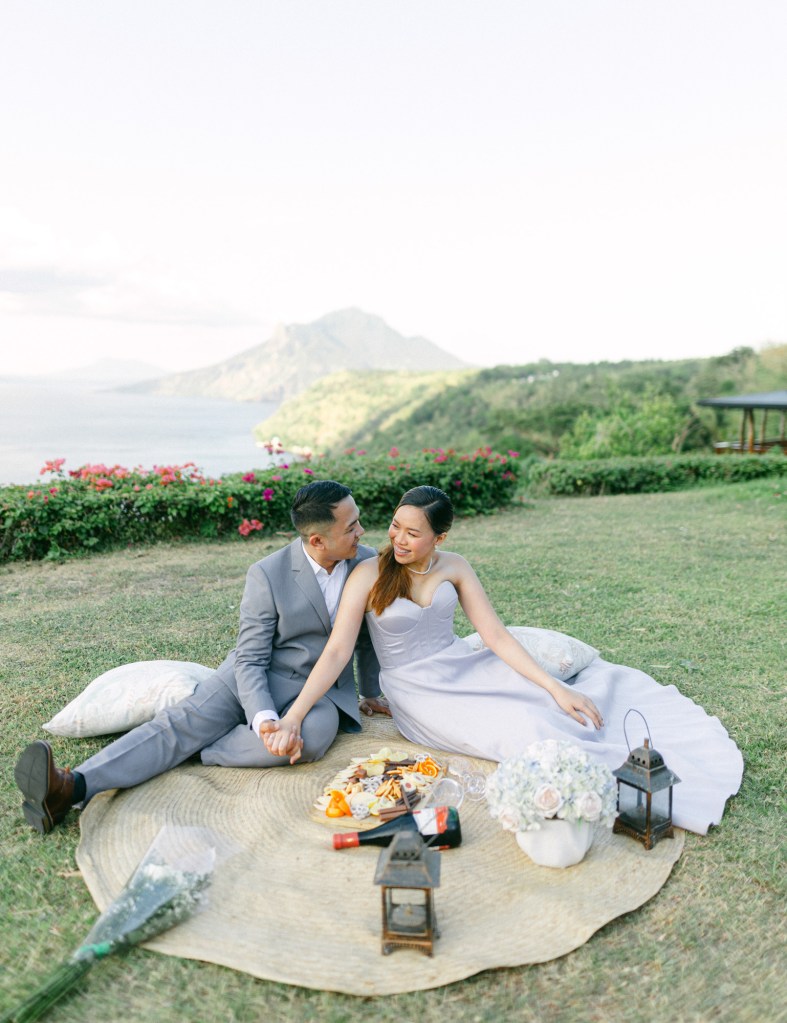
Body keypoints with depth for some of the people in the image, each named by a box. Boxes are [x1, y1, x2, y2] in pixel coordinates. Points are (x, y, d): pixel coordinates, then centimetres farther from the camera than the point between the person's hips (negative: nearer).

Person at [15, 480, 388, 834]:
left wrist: (370, 694, 22)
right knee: (182, 720, -26)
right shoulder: (268, 575, -12)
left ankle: (193, 752, -24)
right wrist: (265, 721, -33)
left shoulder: (368, 563, -3)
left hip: (323, 690, 1)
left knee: (313, 734, -35)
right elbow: (250, 660, -15)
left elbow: (369, 636, 14)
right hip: (257, 677, -1)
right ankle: (73, 787, -40)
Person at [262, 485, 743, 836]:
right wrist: (293, 718, -25)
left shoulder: (454, 567, -2)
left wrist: (557, 689, -13)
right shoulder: (369, 575, -11)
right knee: (521, 728, -27)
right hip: (418, 691, -4)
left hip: (467, 669, 4)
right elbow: (337, 652, -15)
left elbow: (497, 635, -4)